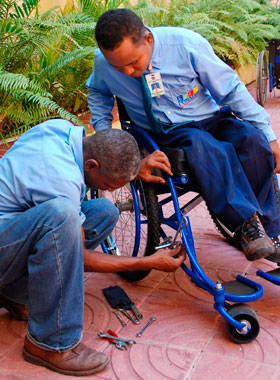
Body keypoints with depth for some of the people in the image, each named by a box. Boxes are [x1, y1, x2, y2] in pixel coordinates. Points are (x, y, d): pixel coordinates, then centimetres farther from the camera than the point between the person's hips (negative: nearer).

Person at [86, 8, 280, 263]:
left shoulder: (186, 44, -17)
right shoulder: (103, 62, -9)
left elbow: (231, 90, -8)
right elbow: (97, 93, 17)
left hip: (210, 119, 1)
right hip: (166, 134, 0)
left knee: (253, 140, -30)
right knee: (202, 145, -36)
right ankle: (247, 227, -34)